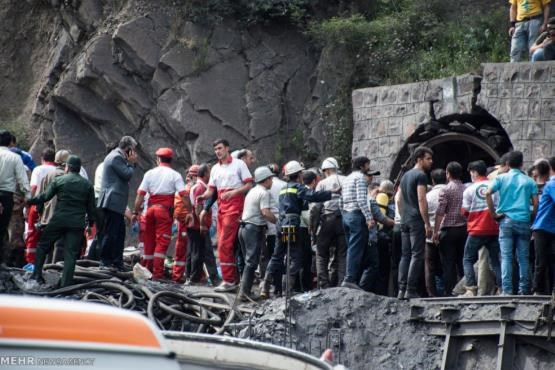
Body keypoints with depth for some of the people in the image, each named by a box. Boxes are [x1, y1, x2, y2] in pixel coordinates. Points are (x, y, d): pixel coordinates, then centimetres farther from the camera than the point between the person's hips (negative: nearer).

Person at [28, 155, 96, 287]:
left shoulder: (59, 180, 0)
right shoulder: (87, 185, 8)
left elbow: (45, 197, 0)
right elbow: (91, 207, 9)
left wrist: (28, 201, 13)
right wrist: (91, 223, 20)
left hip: (59, 220, -1)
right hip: (77, 224, 2)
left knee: (43, 245, 14)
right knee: (71, 254, 1)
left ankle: (36, 275, 11)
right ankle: (66, 283, -4)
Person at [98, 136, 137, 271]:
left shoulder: (117, 157, 21)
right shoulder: (116, 157, -12)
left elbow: (127, 174, 22)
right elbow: (127, 175, -16)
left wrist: (130, 163, 10)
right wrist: (131, 163, -2)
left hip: (115, 204, 11)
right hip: (112, 202, -11)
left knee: (119, 233, 12)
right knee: (110, 233, -8)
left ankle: (117, 262, 15)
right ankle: (105, 262, -6)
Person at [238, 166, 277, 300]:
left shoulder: (252, 191, 19)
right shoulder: (264, 193, -10)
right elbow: (265, 212, -22)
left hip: (244, 227, 9)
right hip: (255, 229, -9)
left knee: (249, 261, 14)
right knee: (252, 262, -9)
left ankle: (244, 290, 13)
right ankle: (245, 291, -13)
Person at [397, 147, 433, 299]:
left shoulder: (405, 176, 19)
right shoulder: (421, 176, -9)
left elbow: (400, 199, 23)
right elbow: (421, 200, -17)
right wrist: (427, 224, -18)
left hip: (405, 221, 9)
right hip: (417, 221, -9)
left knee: (405, 255, 9)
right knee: (417, 255, -8)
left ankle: (402, 290, 7)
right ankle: (411, 291, -13)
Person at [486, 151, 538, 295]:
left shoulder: (501, 178, 4)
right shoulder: (529, 181, 7)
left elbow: (488, 193, -10)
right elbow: (536, 203, 0)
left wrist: (493, 213, -3)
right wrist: (532, 217, 13)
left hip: (506, 221, -1)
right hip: (524, 222, 1)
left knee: (506, 257, -3)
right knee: (523, 258, 5)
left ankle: (507, 290, -11)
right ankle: (523, 290, 5)